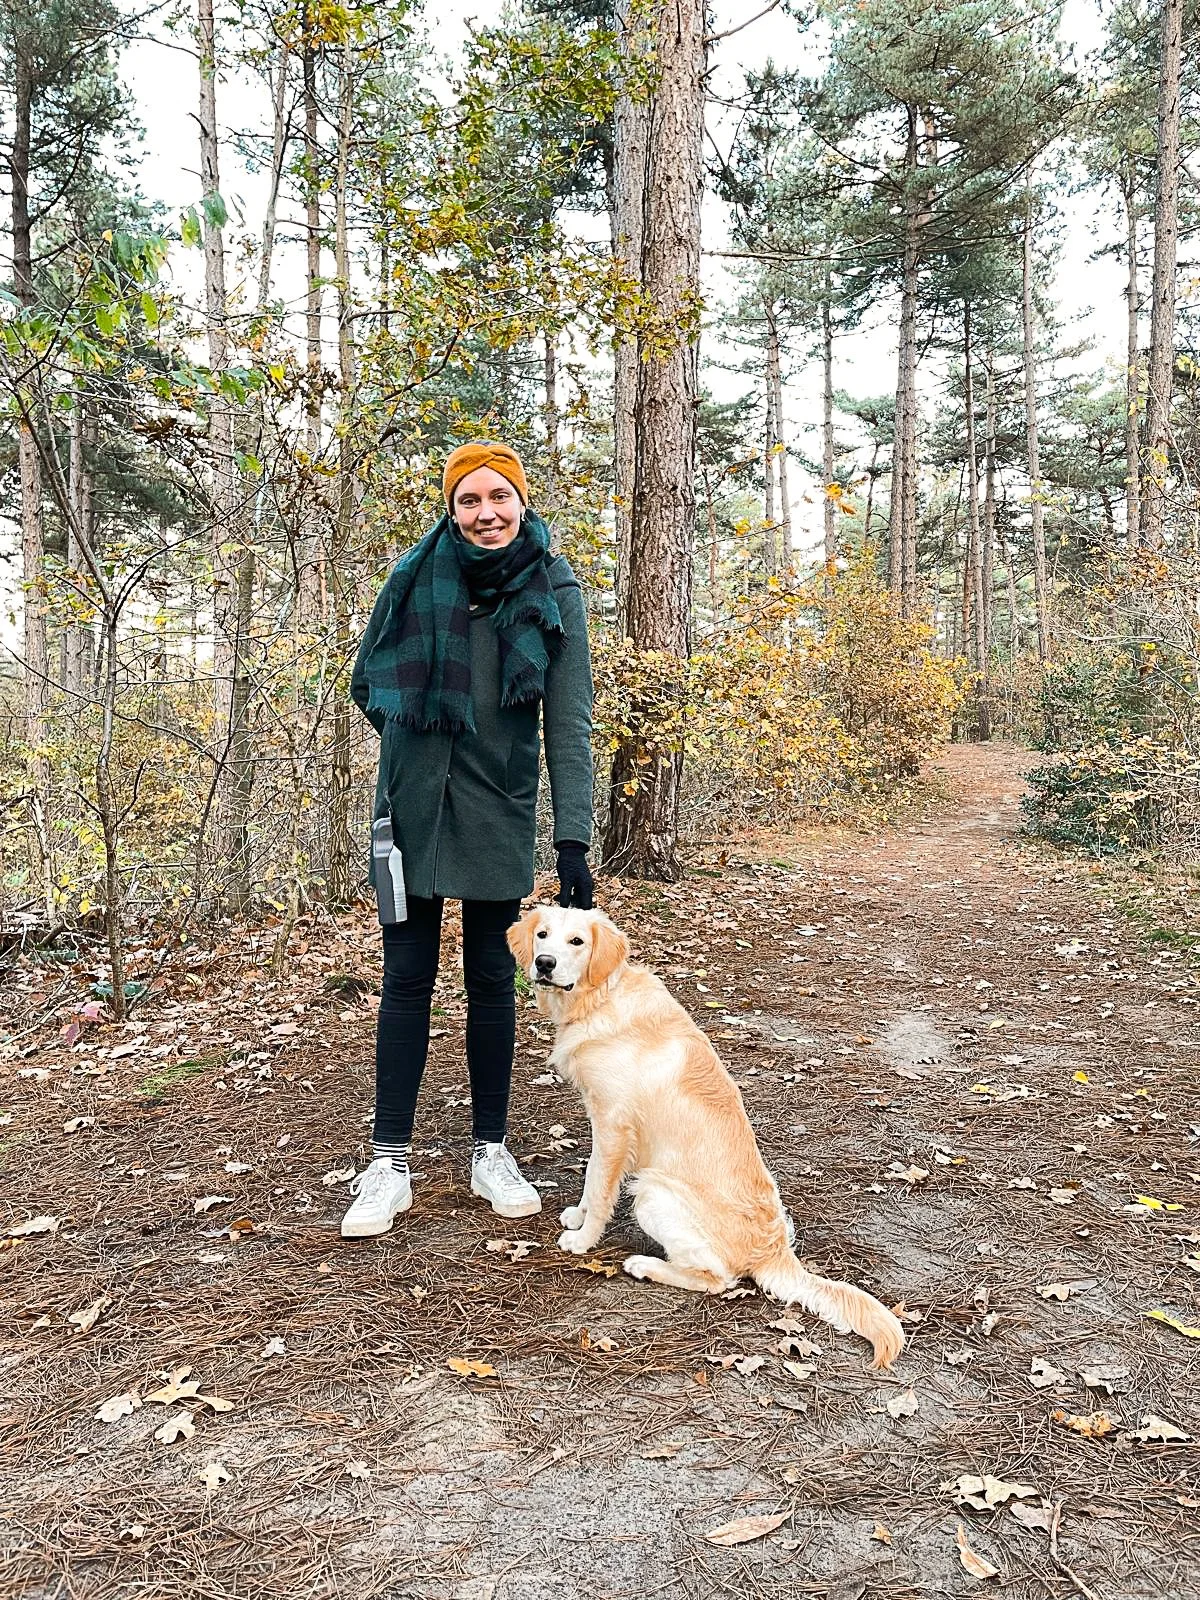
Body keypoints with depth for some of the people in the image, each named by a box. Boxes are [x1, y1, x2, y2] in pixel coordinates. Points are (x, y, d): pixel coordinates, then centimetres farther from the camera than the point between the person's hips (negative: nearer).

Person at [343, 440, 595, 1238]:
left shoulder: (556, 590, -4)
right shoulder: (419, 574, -3)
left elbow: (570, 723, -7)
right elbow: (369, 682, 11)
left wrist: (574, 840, -12)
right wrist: (419, 735, 9)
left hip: (500, 812, 0)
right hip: (413, 807, 0)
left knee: (493, 980, 8)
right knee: (407, 978, 3)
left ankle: (492, 1151, 22)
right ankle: (390, 1163, 13)